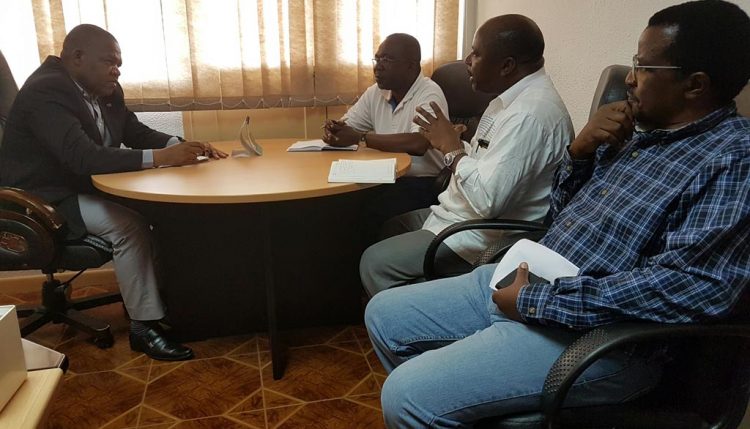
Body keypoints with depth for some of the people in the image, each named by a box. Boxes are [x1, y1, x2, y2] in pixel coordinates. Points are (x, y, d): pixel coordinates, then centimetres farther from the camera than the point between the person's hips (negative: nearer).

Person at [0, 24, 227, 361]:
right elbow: (83, 157, -35)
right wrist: (159, 157, -39)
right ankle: (143, 327, -20)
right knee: (130, 225, -29)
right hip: (47, 201, -9)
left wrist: (182, 147, -12)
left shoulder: (105, 91, 4)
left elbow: (137, 132, 9)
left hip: (87, 186, 9)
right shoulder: (46, 92, -23)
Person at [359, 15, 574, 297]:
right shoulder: (516, 95, 6)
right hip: (466, 215, 11)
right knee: (388, 226, 19)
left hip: (489, 237, -11)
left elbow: (487, 199, -31)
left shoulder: (530, 114, -27)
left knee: (376, 263, -13)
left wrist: (452, 148, -17)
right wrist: (447, 143, 0)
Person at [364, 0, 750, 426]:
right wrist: (580, 149, -3)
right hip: (526, 280, 9)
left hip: (597, 333, -8)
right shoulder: (642, 132, 12)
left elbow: (692, 286, -26)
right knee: (385, 314, 10)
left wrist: (538, 300, -23)